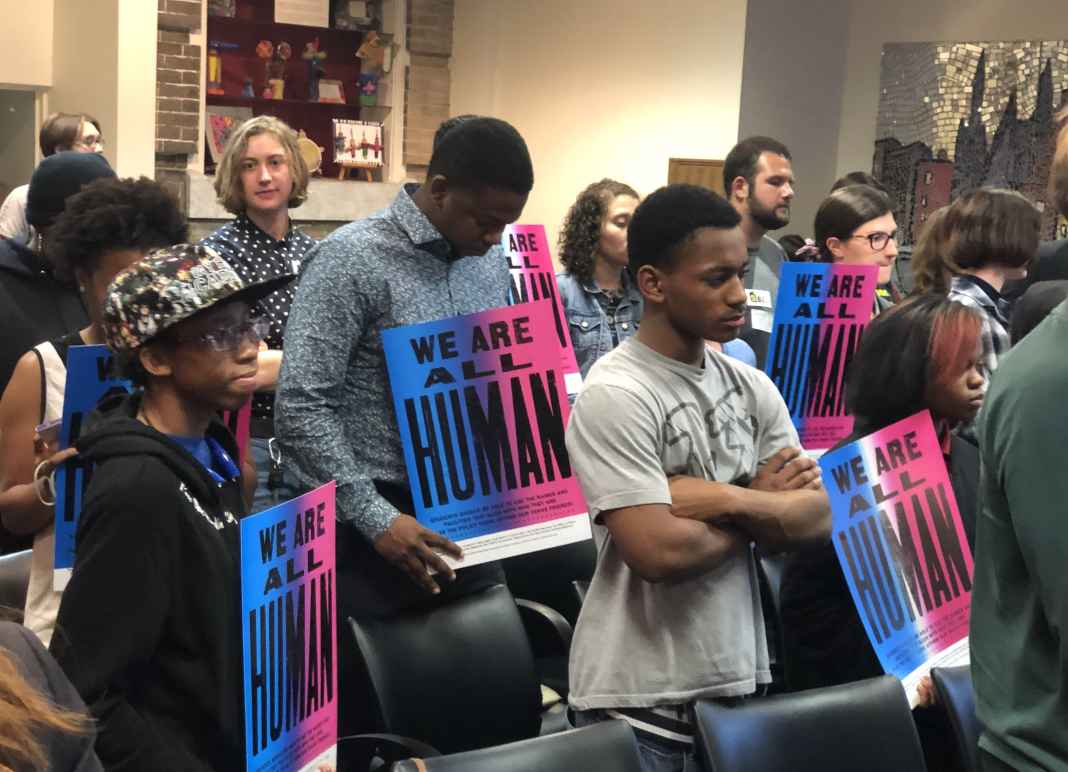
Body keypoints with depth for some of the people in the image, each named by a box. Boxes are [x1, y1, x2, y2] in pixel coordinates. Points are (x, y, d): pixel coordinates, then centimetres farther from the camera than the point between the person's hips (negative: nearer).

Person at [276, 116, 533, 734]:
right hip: (376, 529, -6)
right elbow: (302, 407, -18)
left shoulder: (492, 263, 8)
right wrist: (376, 519, -21)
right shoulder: (351, 259, -13)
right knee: (367, 710, 4)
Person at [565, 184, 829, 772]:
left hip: (738, 681, 6)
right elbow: (659, 552, -22)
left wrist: (726, 499, -17)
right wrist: (764, 505, -7)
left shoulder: (751, 386, 5)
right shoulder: (614, 395, -15)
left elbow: (816, 519, 0)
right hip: (640, 700, -6)